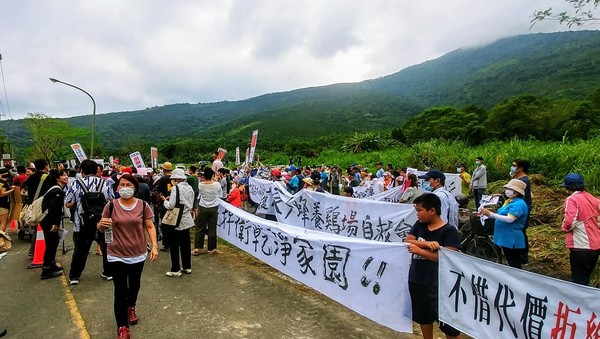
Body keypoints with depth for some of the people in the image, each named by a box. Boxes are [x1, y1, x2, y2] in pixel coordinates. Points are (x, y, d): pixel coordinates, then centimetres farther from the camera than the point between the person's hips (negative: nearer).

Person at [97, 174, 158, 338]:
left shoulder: (143, 205, -7)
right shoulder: (111, 205, -8)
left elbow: (150, 227, -2)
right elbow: (101, 229, -1)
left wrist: (154, 246, -11)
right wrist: (101, 225, -24)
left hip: (138, 254, 2)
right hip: (117, 255, -1)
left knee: (134, 285, 20)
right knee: (120, 290, 1)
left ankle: (131, 307, 51)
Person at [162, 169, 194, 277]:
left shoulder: (176, 188, -16)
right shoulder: (190, 188, 5)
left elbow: (170, 206, -17)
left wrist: (165, 200, 2)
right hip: (186, 220, 7)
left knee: (174, 246, 4)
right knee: (185, 244, 15)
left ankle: (175, 270, 10)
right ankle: (187, 267, 25)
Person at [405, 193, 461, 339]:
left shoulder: (449, 231, -13)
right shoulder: (419, 225, 4)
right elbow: (407, 241, -5)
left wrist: (419, 250, -23)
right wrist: (427, 243, -21)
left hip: (438, 284, -5)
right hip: (416, 280, 6)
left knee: (447, 322, 4)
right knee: (423, 317, 21)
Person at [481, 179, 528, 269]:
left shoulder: (519, 204, -18)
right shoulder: (509, 201, 15)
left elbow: (509, 219, -27)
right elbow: (501, 216, 17)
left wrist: (490, 214, -26)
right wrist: (488, 214, 2)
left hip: (512, 240, -10)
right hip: (505, 238, 10)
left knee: (514, 266, -2)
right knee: (511, 264, 18)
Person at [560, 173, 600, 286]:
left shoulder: (572, 199, -15)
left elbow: (570, 221, -25)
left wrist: (564, 228, -6)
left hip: (581, 247, -8)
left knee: (579, 280, 3)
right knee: (586, 279, 20)